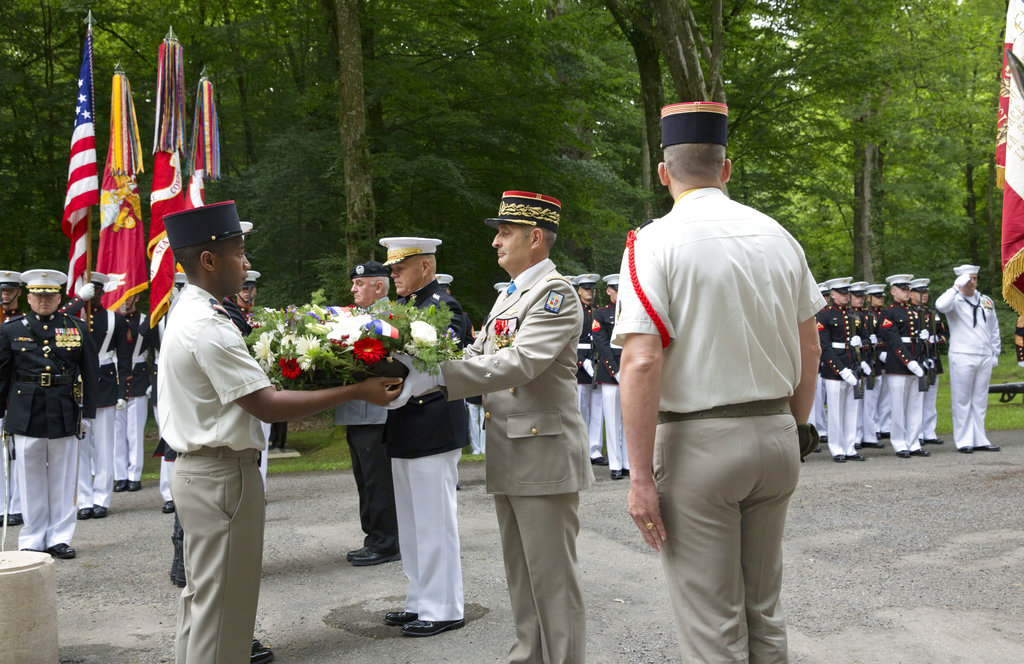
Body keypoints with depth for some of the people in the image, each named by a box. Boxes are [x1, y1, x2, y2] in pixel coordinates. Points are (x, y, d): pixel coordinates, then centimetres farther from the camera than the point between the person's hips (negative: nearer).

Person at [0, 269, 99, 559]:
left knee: (63, 479, 7)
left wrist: (87, 413, 1)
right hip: (25, 416, 0)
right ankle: (32, 541, 17)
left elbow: (89, 374, 5)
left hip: (65, 416, 0)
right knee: (31, 480, 6)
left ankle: (60, 537, 18)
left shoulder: (78, 329, 4)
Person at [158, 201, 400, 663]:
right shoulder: (208, 327, -21)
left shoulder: (186, 314, 11)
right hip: (223, 474, -10)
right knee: (222, 601, 0)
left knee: (201, 594, 20)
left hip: (197, 469, 10)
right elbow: (266, 405, -23)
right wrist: (356, 392, -22)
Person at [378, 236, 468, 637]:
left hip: (433, 432, -9)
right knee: (411, 525, 17)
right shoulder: (402, 305, 15)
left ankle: (443, 610, 10)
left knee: (434, 523, -1)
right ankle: (421, 602, 28)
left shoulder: (444, 307, -13)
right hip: (403, 433, 9)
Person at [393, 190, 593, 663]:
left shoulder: (556, 293, -13)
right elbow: (476, 355, 14)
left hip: (544, 457, -9)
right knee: (521, 578, 17)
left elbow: (519, 363, -25)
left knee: (552, 579, -1)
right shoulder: (507, 297, 19)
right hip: (508, 461, 9)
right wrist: (413, 363, -2)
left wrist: (434, 376, -28)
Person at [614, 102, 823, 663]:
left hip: (697, 444, -5)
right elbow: (809, 352, 10)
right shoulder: (778, 237, 6)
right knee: (764, 611, 20)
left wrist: (640, 475, -15)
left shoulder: (654, 243, -11)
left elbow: (642, 363, -19)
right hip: (775, 435, 6)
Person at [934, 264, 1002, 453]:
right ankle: (964, 441, 4)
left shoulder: (986, 301, 15)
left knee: (980, 401, 9)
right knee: (962, 401, -1)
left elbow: (994, 329, 21)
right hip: (962, 358, -5)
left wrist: (995, 353, 15)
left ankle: (979, 440, 15)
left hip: (985, 358, 5)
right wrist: (957, 287, -20)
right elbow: (940, 305, -27)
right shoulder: (955, 300, -2)